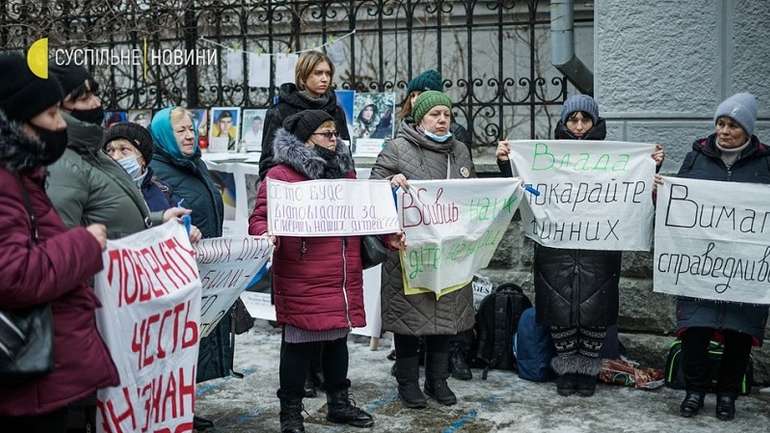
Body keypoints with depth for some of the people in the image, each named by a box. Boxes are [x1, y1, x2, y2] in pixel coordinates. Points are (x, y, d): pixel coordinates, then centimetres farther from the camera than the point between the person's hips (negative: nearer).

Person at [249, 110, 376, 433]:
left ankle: (339, 403, 31)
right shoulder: (281, 175, -8)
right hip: (303, 283, -7)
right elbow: (259, 219, -12)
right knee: (299, 345, 2)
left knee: (338, 340, 17)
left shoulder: (344, 169, 15)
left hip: (343, 280, 7)